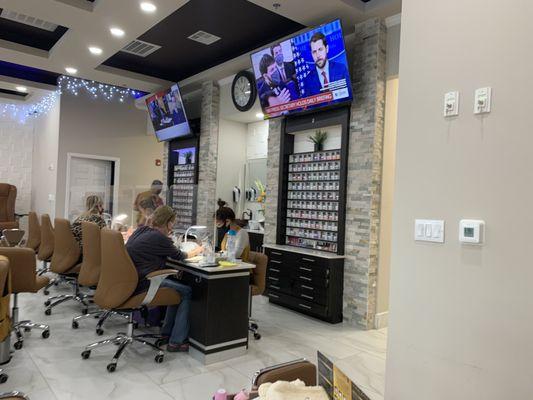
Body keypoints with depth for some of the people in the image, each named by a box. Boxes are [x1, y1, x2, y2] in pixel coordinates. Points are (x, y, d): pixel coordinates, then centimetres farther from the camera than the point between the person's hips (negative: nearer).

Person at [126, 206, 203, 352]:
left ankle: (167, 333, 24)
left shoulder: (141, 230, 10)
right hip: (142, 285, -9)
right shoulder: (158, 237, -14)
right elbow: (179, 256, 1)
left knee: (178, 288, 18)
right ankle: (176, 341, 3)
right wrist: (196, 251, 18)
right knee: (187, 292, -1)